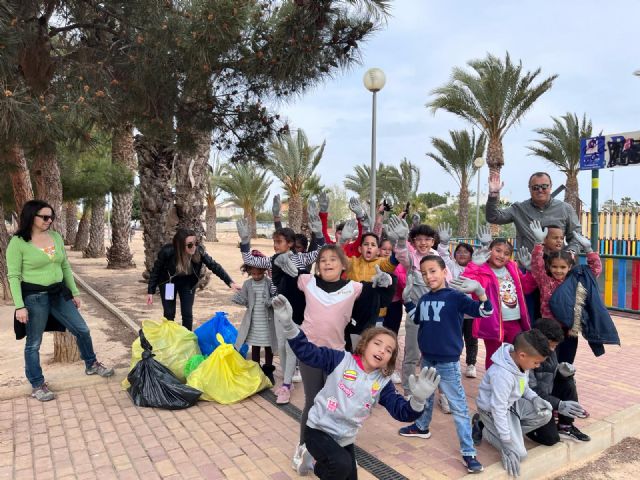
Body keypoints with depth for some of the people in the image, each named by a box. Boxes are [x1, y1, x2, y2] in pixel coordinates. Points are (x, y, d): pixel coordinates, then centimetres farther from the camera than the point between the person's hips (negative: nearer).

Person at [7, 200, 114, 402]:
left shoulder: (56, 237, 5)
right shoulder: (18, 242, -11)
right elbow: (14, 276, -11)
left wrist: (74, 293, 13)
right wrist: (19, 306, -15)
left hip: (59, 293, 6)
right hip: (34, 297, -5)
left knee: (82, 330, 11)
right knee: (33, 343, 8)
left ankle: (91, 365, 33)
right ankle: (37, 386, 23)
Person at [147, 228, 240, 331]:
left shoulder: (199, 251, -30)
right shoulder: (167, 251, -33)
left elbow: (214, 265, -24)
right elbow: (156, 270, -17)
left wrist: (230, 282, -33)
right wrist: (150, 292, -13)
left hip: (187, 283, 1)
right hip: (168, 282, -1)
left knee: (187, 313, 1)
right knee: (169, 313, 2)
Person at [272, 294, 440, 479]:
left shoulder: (383, 384, -3)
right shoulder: (341, 360, -13)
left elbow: (402, 412, -11)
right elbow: (307, 352, -19)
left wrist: (418, 399, -33)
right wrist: (288, 324, -33)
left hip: (345, 439, 6)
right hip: (318, 430, -5)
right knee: (342, 465, -30)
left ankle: (315, 461, 42)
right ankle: (315, 460, 3)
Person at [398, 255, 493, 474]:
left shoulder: (455, 296, -15)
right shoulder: (424, 299, 4)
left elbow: (485, 311, -22)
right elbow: (416, 319, 22)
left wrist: (479, 290, -38)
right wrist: (407, 298, 13)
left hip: (448, 361, -6)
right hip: (427, 358, 6)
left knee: (458, 406, -1)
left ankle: (469, 452, 7)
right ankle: (421, 426, 47)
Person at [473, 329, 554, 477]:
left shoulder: (521, 361, -11)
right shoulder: (502, 375, -37)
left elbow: (523, 386, 10)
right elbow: (499, 410, -32)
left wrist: (534, 398, -10)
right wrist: (507, 443, -28)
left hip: (512, 404, 8)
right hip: (493, 410, -8)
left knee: (545, 414, -5)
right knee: (519, 454, -13)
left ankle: (512, 431, 3)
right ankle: (483, 430, 5)